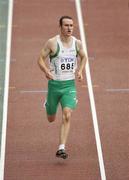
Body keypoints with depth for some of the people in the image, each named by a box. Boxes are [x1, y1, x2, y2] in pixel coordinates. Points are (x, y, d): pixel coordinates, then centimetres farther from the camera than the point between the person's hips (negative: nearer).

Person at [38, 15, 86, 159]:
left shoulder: (77, 43, 2)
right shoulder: (52, 42, -9)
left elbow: (83, 57, 20)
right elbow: (41, 59, -6)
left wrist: (80, 71, 3)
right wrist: (46, 71, -24)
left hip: (70, 84, 1)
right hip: (54, 84, -1)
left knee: (67, 116, -18)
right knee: (51, 119, 14)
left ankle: (61, 148, -17)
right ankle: (48, 105, 52)